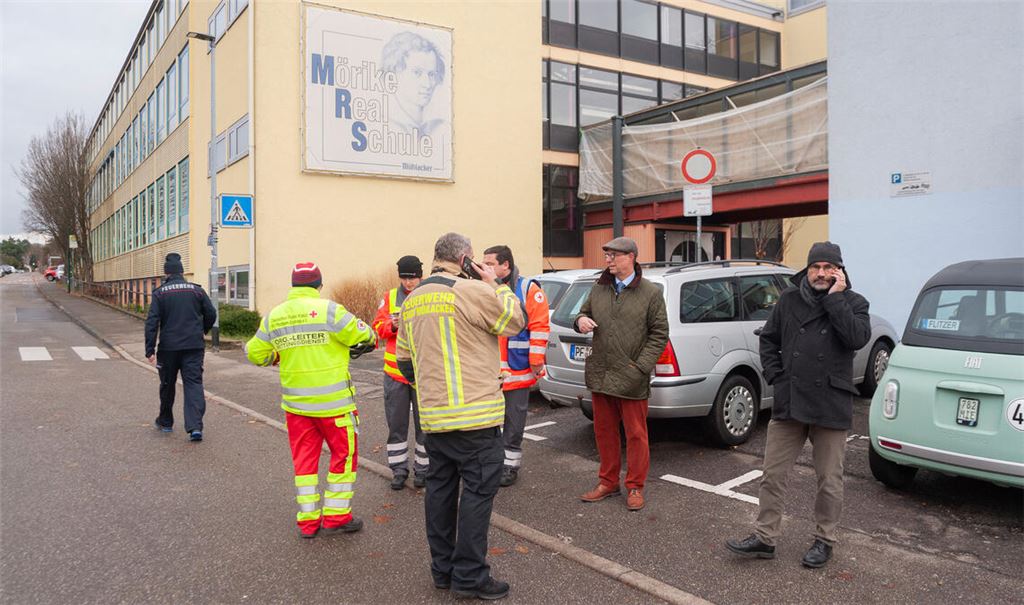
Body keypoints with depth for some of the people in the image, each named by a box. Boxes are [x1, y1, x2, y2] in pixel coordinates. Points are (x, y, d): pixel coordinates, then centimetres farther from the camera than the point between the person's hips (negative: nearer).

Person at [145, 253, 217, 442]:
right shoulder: (197, 290, 3)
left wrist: (150, 350, -9)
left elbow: (152, 322, -8)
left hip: (168, 347, 0)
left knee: (167, 385, 17)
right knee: (194, 384, -2)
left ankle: (165, 422, 33)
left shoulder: (160, 293, -1)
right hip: (194, 347, 0)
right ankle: (195, 426, -16)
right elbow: (211, 315, 4)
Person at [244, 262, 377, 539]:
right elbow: (364, 337, -13)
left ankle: (307, 522, 19)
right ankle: (336, 517, 15)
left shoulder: (274, 316, 2)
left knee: (304, 458, 14)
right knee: (344, 454, 10)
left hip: (295, 402, 5)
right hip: (333, 402, -5)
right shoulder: (328, 309, -15)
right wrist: (370, 339, 9)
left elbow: (255, 353, 10)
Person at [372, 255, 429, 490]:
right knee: (396, 424, 9)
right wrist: (392, 325, -14)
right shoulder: (390, 297, 7)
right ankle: (399, 469, 22)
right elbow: (378, 327, 5)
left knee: (424, 423, 6)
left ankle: (422, 468, 20)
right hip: (395, 371, 3)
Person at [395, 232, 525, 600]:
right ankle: (469, 576, 5)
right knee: (478, 490, 0)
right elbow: (515, 320, -2)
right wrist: (497, 285, 7)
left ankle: (442, 569, 24)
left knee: (440, 487, 14)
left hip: (433, 415, 8)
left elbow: (405, 361, 17)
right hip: (474, 416, -8)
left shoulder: (411, 302, 13)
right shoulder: (472, 291, -12)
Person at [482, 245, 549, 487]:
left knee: (514, 421, 8)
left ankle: (510, 464, 20)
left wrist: (536, 361, -12)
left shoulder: (528, 290, -7)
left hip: (517, 370, -4)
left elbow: (540, 327, -10)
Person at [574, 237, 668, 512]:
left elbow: (659, 335, -5)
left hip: (632, 380, -5)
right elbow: (584, 313, 22)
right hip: (600, 376, 5)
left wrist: (640, 367, -13)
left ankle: (635, 487, 19)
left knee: (636, 435, 4)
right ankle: (608, 482, 29)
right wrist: (581, 320, -5)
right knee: (604, 432, 14)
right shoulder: (599, 289, 10)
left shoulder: (651, 293, -4)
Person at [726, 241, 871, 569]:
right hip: (788, 404, 3)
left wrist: (835, 297, -16)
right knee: (772, 474, 7)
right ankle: (764, 538, 18)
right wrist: (775, 376, 3)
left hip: (831, 406, -2)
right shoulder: (789, 300, 6)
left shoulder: (853, 302, 0)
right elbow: (768, 339, 15)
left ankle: (824, 540, 27)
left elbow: (858, 338, -20)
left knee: (829, 481, 10)